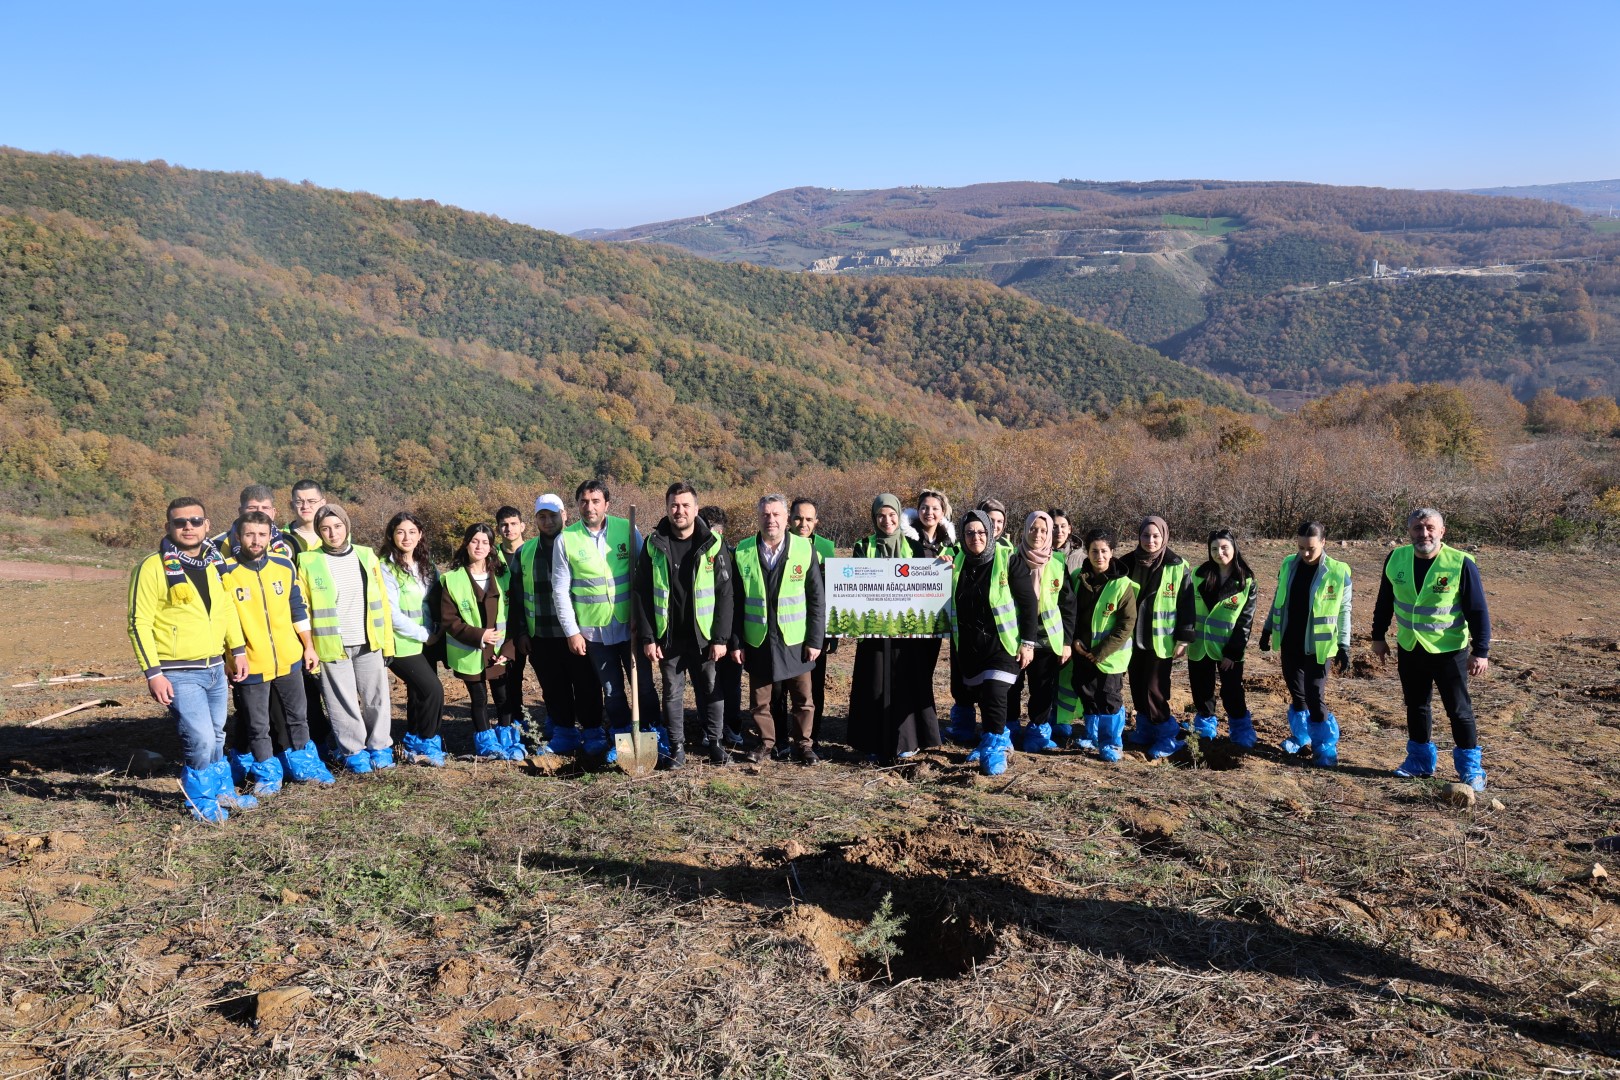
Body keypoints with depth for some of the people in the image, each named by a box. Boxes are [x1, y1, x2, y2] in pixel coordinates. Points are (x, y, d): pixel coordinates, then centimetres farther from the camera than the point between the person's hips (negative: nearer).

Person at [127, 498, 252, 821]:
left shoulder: (214, 563, 7)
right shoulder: (152, 568, -12)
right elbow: (139, 624, -12)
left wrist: (238, 649, 16)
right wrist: (153, 674, -16)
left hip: (215, 668, 6)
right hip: (179, 674, -6)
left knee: (216, 736, 18)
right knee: (201, 739, -10)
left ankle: (222, 791, 36)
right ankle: (201, 801, 11)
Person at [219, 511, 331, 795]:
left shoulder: (284, 566, -1)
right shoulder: (225, 573, -11)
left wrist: (308, 646, 10)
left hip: (289, 659, 3)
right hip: (251, 665, -3)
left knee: (297, 715, 17)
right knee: (257, 725, 7)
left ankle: (301, 762, 34)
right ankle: (266, 772, 24)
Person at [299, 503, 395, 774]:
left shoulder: (367, 556, 6)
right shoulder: (308, 562, -2)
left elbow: (381, 602, 8)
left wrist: (387, 642, 6)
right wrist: (308, 647, -6)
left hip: (369, 643, 2)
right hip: (331, 646, -2)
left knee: (376, 697, 7)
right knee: (344, 703, 4)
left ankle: (379, 747, 22)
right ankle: (353, 752, 17)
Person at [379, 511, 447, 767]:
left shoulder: (426, 566, 11)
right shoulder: (386, 568, -11)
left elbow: (434, 603, 14)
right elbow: (392, 613, -15)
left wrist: (435, 631, -3)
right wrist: (423, 634, -11)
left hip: (427, 643, 7)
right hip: (402, 645, -7)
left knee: (419, 694, 11)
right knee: (433, 690, -13)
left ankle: (414, 745, 24)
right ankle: (425, 744, 4)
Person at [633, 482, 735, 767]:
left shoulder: (713, 545, -3)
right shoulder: (654, 545, 0)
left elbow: (724, 594, -4)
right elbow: (642, 594, 0)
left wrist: (721, 638, -10)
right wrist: (647, 637, -6)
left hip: (704, 636, -1)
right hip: (668, 637, 1)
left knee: (711, 690, 6)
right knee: (672, 692, 8)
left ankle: (715, 743, 18)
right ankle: (676, 747, 18)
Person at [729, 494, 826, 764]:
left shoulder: (804, 550, -3)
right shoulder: (743, 552, -1)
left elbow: (817, 599, -1)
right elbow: (735, 601, 1)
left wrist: (815, 640, -5)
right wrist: (735, 642, -2)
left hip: (795, 640, -1)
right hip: (757, 640, 1)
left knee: (802, 697, 7)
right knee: (759, 698, 10)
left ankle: (803, 744, 23)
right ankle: (766, 742, 26)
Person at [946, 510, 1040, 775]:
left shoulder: (1009, 561, -8)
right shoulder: (958, 563, 6)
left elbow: (1028, 602, -8)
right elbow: (951, 606, 17)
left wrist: (1028, 642, -10)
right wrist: (954, 645, 11)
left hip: (1002, 642, -5)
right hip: (969, 646, 5)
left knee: (995, 693, -14)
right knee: (980, 696, 12)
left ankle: (994, 748, -4)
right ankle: (1000, 738, 30)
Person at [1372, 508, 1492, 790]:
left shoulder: (1461, 563, -15)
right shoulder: (1396, 559, -2)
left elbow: (1478, 611, -11)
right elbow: (1385, 602, 10)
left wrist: (1481, 651, -13)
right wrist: (1379, 636, 12)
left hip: (1449, 650, -4)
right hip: (1409, 648, 4)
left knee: (1459, 709, 3)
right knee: (1416, 706, 15)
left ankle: (1470, 766, 16)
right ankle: (1420, 759, 29)